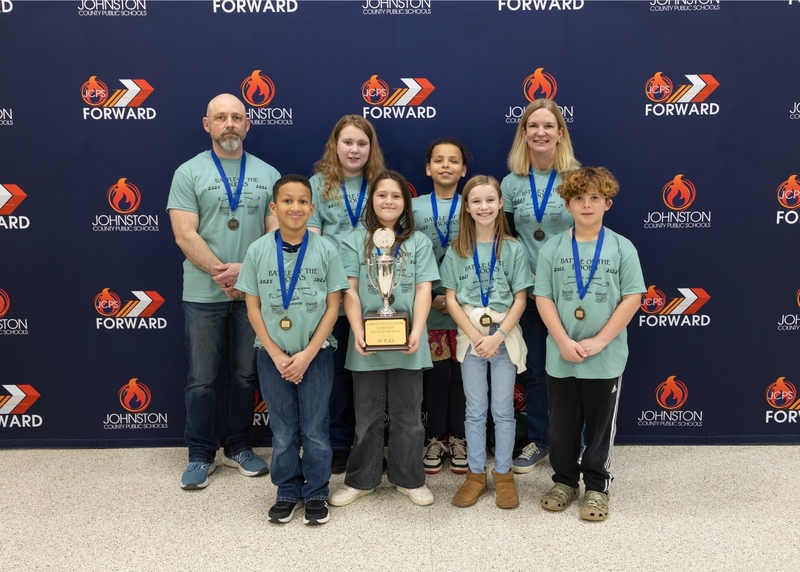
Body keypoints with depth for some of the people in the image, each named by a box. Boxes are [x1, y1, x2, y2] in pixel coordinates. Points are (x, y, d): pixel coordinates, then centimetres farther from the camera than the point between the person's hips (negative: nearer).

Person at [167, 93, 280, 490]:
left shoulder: (268, 175, 5)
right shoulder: (189, 173, -1)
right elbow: (185, 236, -9)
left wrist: (245, 271, -14)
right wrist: (223, 275, -14)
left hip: (253, 294, 2)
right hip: (203, 294, -2)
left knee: (244, 375, 13)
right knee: (202, 379, 6)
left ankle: (237, 447, 28)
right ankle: (201, 455, 20)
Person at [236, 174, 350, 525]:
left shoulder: (325, 251, -5)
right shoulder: (258, 251, -3)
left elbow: (333, 307, -4)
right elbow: (253, 307, -1)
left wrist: (307, 354, -11)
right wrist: (277, 355, -8)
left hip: (316, 354, -1)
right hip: (272, 355, 1)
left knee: (315, 430, 7)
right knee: (283, 431, 11)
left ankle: (316, 493, 22)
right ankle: (287, 492, 27)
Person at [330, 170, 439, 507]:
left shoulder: (418, 242, 6)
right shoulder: (355, 242, 4)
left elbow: (423, 291, -1)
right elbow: (350, 292, -1)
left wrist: (417, 332, -14)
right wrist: (358, 332, -14)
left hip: (407, 345, 0)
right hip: (368, 345, 0)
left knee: (407, 416, 9)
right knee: (368, 416, 10)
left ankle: (408, 478, 23)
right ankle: (361, 480, 23)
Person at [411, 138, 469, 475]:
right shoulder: (414, 207, 4)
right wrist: (432, 296, -7)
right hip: (428, 306, 0)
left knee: (462, 372, 6)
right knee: (435, 373, 5)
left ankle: (459, 438, 21)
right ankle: (436, 438, 20)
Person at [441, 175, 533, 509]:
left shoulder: (513, 249, -2)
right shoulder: (457, 250, 1)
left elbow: (520, 299, -4)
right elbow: (451, 299, -2)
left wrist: (498, 336, -15)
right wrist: (476, 336, -12)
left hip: (505, 335, -1)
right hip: (470, 336, 1)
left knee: (503, 409, 6)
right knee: (475, 410, 9)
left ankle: (503, 474, 20)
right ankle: (476, 474, 21)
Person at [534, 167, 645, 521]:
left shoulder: (622, 248, -3)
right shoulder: (552, 249, 0)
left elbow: (632, 298, -6)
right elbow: (543, 298, -2)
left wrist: (599, 341, -13)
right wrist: (563, 341, -13)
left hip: (606, 358, -1)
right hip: (561, 356, 1)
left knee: (600, 425, 10)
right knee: (562, 424, 13)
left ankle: (596, 487, 26)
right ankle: (564, 480, 31)